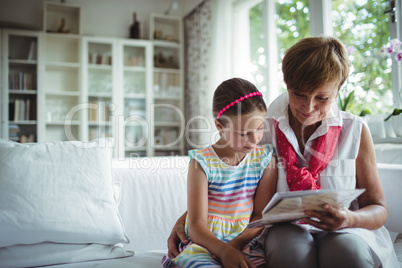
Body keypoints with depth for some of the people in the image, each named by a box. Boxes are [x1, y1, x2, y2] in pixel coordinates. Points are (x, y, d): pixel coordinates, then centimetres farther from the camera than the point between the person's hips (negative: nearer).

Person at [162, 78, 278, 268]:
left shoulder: (264, 158, 3)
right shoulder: (203, 162, -7)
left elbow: (262, 216, 2)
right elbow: (196, 225, -11)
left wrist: (236, 243, -15)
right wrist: (224, 250, -29)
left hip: (245, 243, 3)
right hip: (206, 243, -2)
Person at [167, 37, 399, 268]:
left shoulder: (356, 131, 0)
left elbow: (379, 209, 3)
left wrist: (349, 220, -21)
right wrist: (185, 219, -7)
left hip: (345, 231, 1)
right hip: (284, 230, 0)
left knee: (347, 248, -35)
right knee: (291, 247, -36)